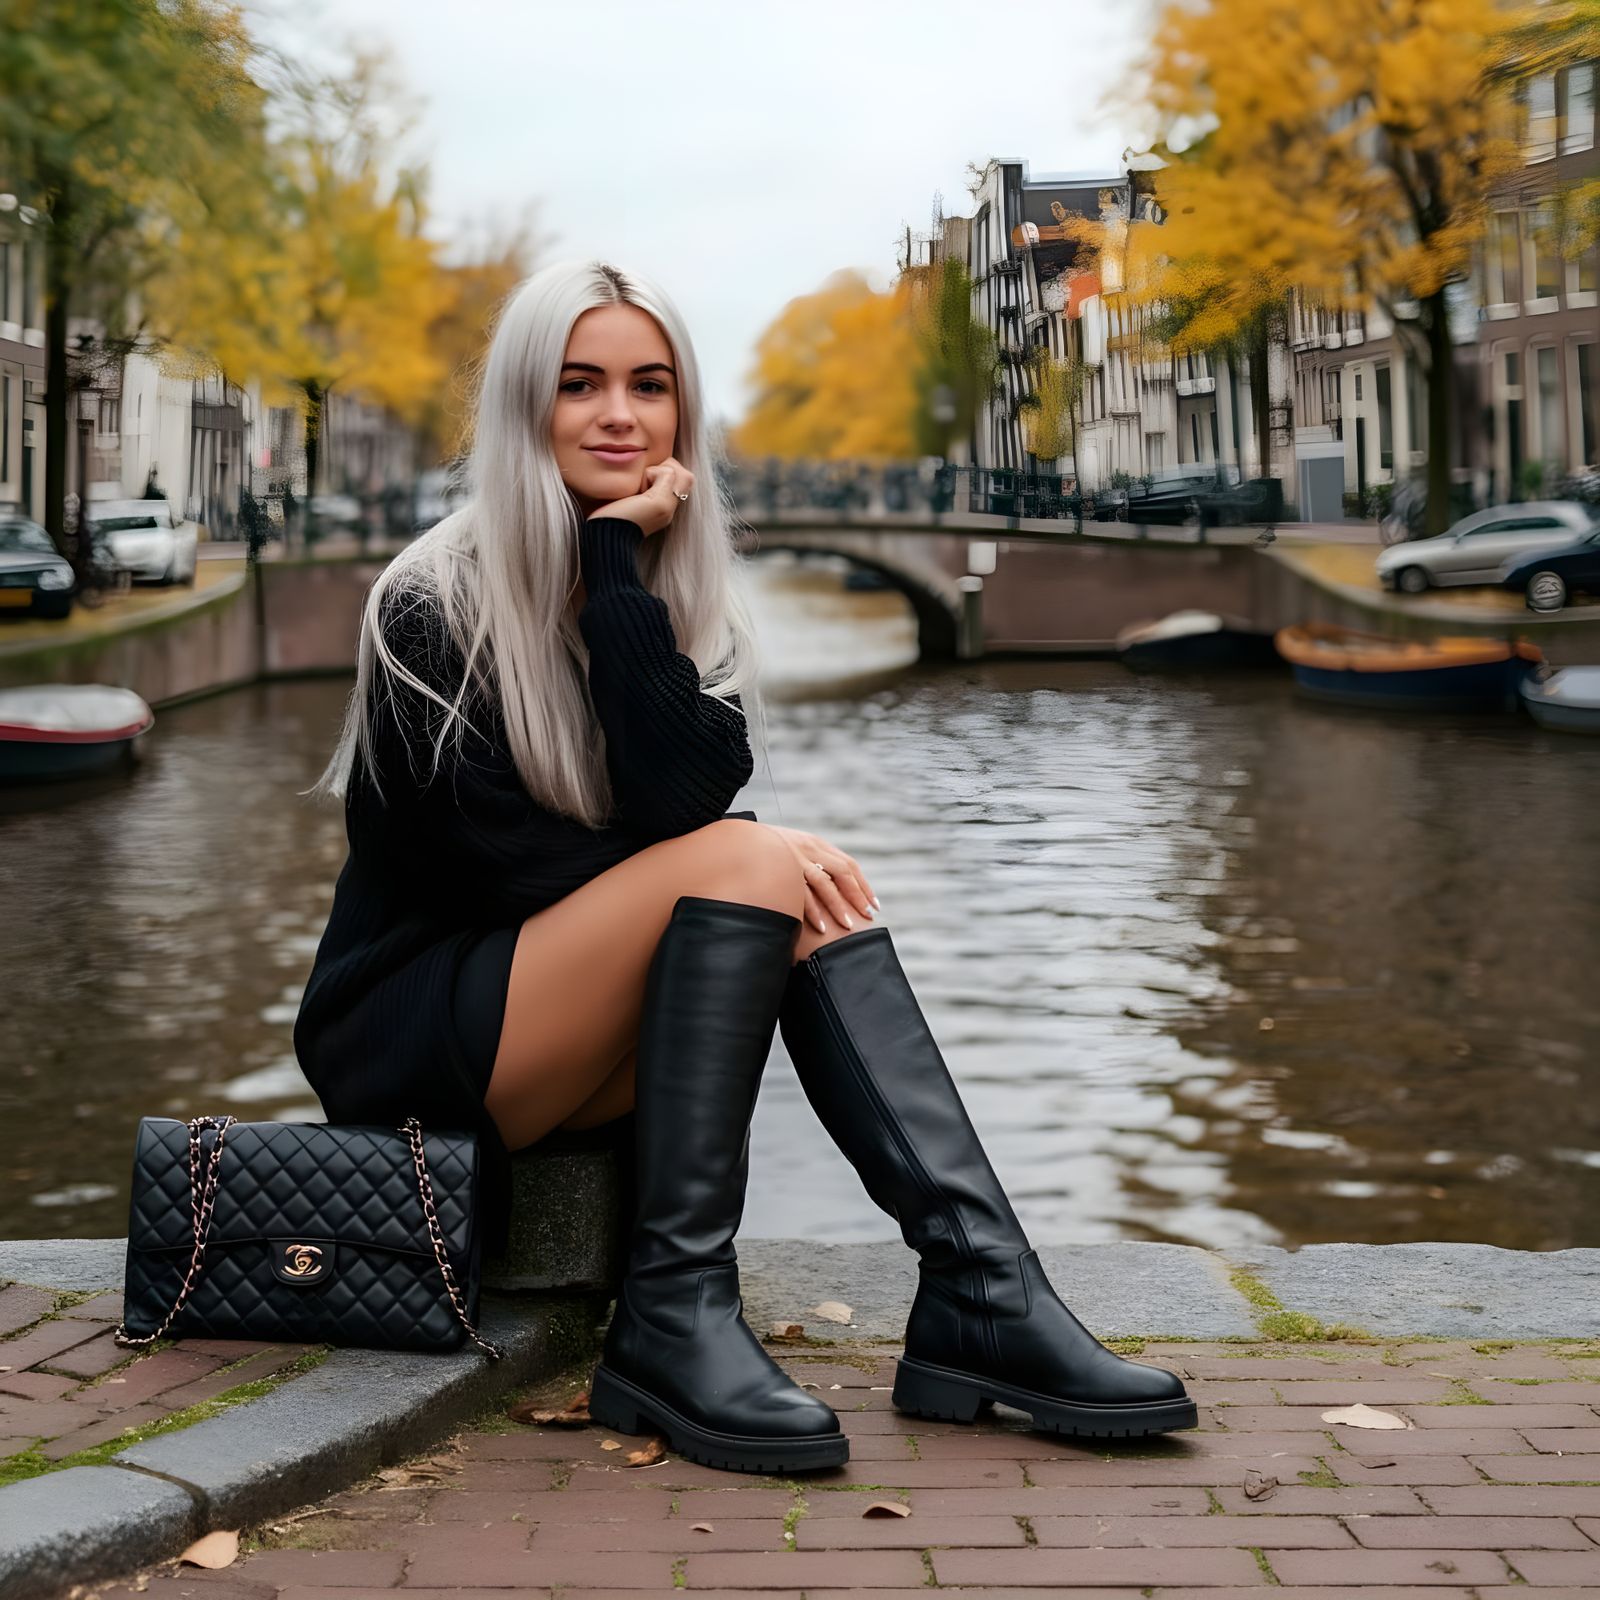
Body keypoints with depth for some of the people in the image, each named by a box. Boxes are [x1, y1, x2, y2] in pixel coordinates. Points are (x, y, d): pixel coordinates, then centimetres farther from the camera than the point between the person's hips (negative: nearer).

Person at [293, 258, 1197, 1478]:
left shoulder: (686, 590, 6)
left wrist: (621, 571, -19)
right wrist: (744, 863, -16)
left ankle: (979, 1294, -29)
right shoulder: (433, 606, -11)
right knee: (745, 859, -25)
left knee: (805, 884, -19)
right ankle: (673, 1320, -30)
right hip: (407, 1035, -6)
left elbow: (688, 792, -14)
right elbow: (501, 858, -16)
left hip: (581, 1042, 6)